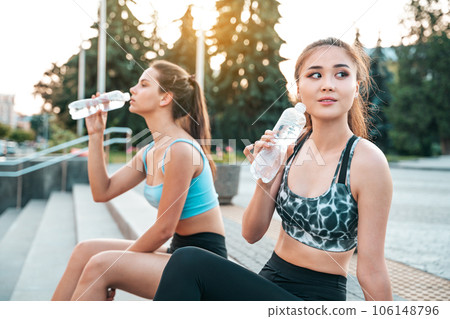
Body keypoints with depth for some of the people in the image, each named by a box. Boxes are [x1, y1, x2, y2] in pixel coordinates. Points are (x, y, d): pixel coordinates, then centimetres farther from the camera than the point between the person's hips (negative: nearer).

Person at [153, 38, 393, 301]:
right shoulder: (292, 148, 3)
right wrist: (265, 180, -12)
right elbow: (252, 234, 4)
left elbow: (372, 271, -11)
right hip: (270, 280, 5)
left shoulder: (367, 160, -15)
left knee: (189, 262, -24)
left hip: (317, 297, -5)